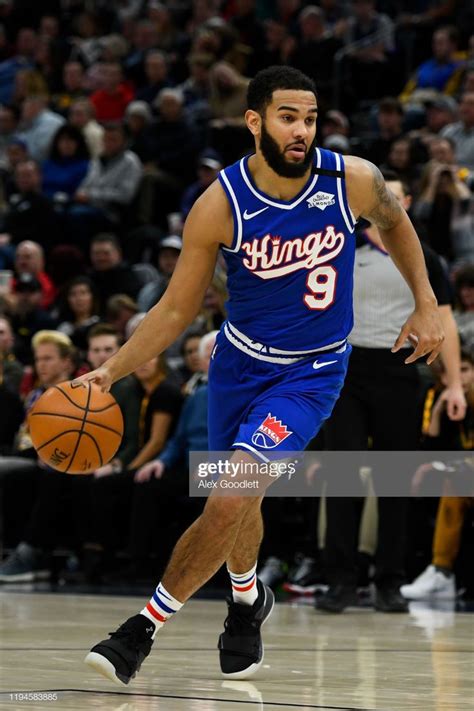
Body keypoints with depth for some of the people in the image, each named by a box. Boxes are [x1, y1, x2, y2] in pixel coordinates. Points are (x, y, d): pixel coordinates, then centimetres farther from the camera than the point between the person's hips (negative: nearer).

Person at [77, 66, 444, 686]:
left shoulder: (352, 180, -19)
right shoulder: (220, 205, -19)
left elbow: (394, 222, 7)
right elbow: (178, 308, -9)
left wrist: (426, 305, 4)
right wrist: (110, 371, -18)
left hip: (312, 373, -2)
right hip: (241, 360, 2)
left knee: (229, 501, -19)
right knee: (238, 500, 20)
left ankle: (146, 626, -6)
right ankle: (249, 600, 52)